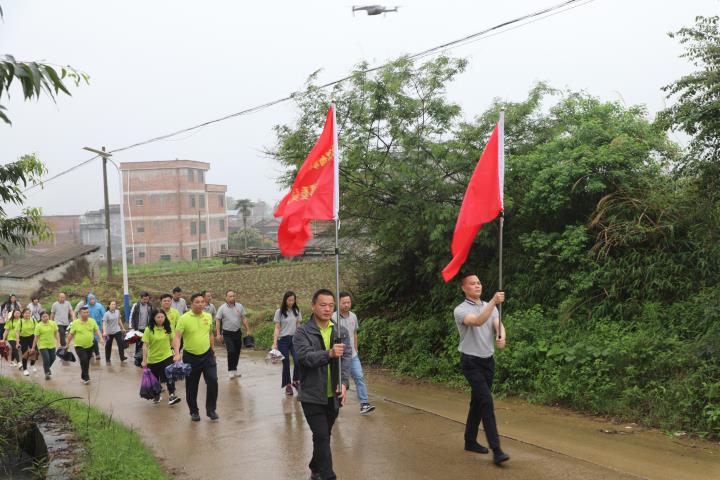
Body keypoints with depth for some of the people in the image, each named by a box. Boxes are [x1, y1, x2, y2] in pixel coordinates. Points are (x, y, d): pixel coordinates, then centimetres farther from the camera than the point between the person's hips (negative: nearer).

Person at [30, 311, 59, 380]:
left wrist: (58, 342, -2)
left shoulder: (53, 323, -1)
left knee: (52, 358, 11)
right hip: (43, 345, -4)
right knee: (46, 359, -9)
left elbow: (56, 333, 6)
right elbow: (36, 337, -7)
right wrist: (33, 347, -5)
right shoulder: (38, 326, -9)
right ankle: (47, 373, 9)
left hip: (52, 345, 4)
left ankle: (48, 368, 42)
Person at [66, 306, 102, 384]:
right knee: (83, 360, -18)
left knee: (87, 362, 12)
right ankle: (85, 378, -9)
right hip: (79, 346, -3)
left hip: (90, 346, 3)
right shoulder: (75, 323, -6)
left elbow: (97, 330, 1)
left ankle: (85, 376, 30)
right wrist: (68, 344, 3)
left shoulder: (92, 321, 1)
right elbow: (71, 334, 0)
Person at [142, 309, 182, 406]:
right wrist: (144, 360, -13)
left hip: (167, 356, 0)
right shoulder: (149, 329, -12)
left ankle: (172, 396, -15)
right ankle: (157, 395, 35)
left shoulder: (168, 328, -3)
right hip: (153, 358, 0)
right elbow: (145, 345, -12)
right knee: (155, 378, 15)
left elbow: (172, 340, 7)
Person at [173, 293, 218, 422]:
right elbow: (177, 337, -18)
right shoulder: (184, 318, -11)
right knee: (191, 386, 8)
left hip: (207, 355, 3)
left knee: (213, 381, -7)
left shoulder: (208, 316, 4)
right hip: (190, 357, -3)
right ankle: (194, 412, 25)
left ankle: (211, 410, 8)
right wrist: (177, 354, -31)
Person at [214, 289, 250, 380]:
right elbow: (217, 321, -4)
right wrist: (218, 334, -10)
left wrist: (248, 330, 5)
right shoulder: (222, 308, -5)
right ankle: (230, 371, -2)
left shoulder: (239, 306, 3)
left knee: (237, 352, 9)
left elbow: (244, 319, 8)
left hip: (238, 332, 4)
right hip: (227, 334, -4)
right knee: (231, 351, -13)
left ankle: (234, 370, 24)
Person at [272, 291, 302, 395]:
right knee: (286, 363, 4)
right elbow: (277, 328, -2)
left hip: (295, 339, 2)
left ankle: (295, 381, 8)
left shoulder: (296, 311, 6)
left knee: (298, 361, -14)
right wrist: (275, 343, -8)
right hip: (283, 340, -2)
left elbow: (299, 326, 10)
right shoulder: (279, 312, -2)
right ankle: (288, 385, 18)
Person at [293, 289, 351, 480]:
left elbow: (346, 357, -8)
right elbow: (305, 357, -23)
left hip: (333, 396, 4)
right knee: (322, 437, -8)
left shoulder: (341, 331, 4)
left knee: (324, 436, 19)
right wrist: (329, 354, -39)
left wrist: (343, 383, -24)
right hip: (312, 396, -4)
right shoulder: (302, 332, -8)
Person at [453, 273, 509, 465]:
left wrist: (501, 337, -33)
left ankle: (470, 441, 27)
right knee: (486, 401, -16)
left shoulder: (491, 307, 9)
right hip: (471, 362, -6)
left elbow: (498, 325, -10)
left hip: (488, 361, 6)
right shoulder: (460, 310, -10)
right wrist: (493, 301, -43)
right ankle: (496, 450, -17)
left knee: (477, 402, 13)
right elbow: (477, 321, -30)